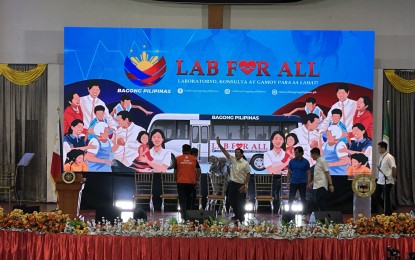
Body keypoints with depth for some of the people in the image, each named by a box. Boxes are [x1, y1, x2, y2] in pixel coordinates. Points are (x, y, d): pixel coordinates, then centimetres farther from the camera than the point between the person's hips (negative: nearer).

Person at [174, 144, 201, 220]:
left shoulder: (178, 159, 1)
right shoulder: (194, 159, 4)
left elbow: (175, 171, 3)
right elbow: (198, 170, 2)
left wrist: (176, 180, 14)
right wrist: (196, 180, 10)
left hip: (181, 182, -1)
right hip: (191, 183, 1)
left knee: (182, 200, 1)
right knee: (190, 200, 12)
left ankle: (183, 216, -9)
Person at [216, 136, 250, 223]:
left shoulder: (245, 163, -10)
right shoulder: (233, 160, 3)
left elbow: (248, 175, -8)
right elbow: (225, 152, -4)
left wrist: (244, 185, -14)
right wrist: (219, 144, -17)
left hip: (240, 185, -6)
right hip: (232, 184, 6)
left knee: (240, 202, -4)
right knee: (232, 201, 14)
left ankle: (241, 218, 6)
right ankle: (237, 215, 32)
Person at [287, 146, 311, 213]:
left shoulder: (306, 162, -3)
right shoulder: (291, 161, 3)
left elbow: (308, 173, 0)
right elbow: (289, 172, 8)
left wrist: (308, 184, -8)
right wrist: (288, 182, 0)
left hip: (302, 183, -2)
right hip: (293, 183, 2)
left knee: (303, 199, 3)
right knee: (290, 199, 2)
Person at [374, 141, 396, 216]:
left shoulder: (389, 157, -15)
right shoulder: (381, 157, 10)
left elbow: (394, 168, -18)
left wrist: (393, 178, -14)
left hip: (387, 181, -8)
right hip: (380, 181, 8)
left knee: (386, 198, 0)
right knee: (376, 196, 11)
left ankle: (388, 214, 12)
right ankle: (387, 209, 26)